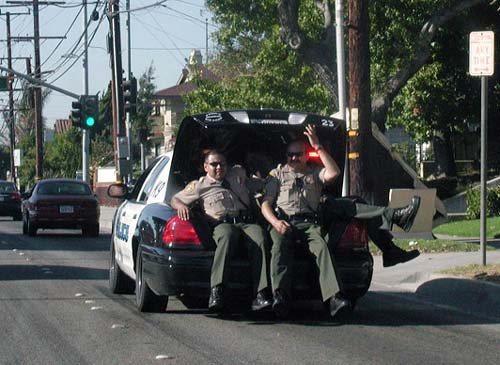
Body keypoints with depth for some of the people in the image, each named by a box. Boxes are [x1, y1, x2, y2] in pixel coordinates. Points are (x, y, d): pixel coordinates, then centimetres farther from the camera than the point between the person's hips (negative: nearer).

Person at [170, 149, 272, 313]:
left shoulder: (238, 175, 31)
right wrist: (180, 206, 1)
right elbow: (175, 199, 20)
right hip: (222, 224, -3)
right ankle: (216, 292, -51)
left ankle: (261, 295, -45)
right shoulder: (199, 185, 21)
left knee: (259, 237, -34)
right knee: (227, 235, -41)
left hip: (246, 222, 3)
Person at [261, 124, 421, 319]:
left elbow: (333, 173, 6)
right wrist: (275, 222, -9)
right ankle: (280, 296, -54)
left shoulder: (314, 173, 29)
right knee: (280, 247, -35)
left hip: (309, 223, 7)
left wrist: (317, 146, 8)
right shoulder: (277, 174, 25)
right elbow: (266, 204, 14)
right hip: (284, 222, -7)